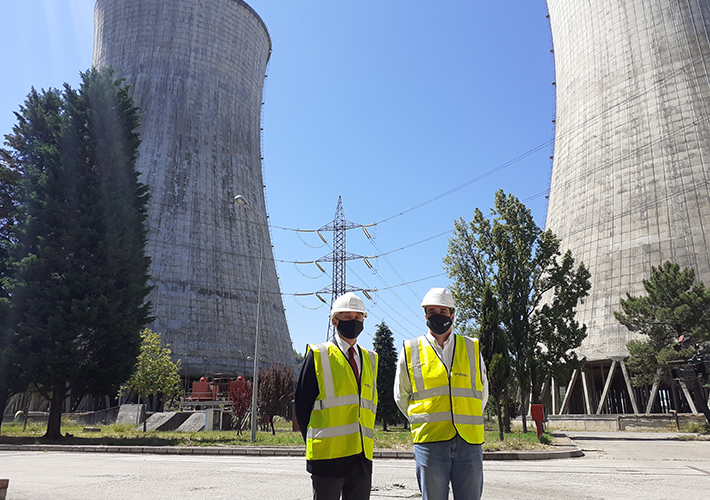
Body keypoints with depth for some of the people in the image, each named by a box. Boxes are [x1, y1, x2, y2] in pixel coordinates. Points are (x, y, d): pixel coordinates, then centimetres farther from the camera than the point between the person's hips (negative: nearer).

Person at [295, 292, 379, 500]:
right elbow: (302, 403, -2)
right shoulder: (318, 355, -2)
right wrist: (314, 442, -3)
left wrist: (365, 442, 8)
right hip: (329, 454, -5)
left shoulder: (369, 359, 14)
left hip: (362, 456, 5)